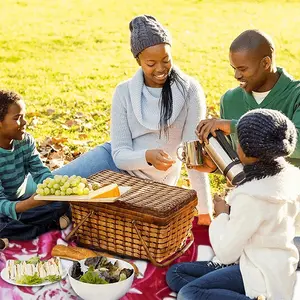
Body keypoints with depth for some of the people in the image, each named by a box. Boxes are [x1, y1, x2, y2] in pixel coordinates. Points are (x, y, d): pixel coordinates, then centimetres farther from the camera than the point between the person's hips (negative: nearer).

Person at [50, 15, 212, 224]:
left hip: (150, 182, -2)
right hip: (117, 163, 2)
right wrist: (148, 157, -35)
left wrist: (205, 210, -18)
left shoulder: (189, 90, -16)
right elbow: (120, 154, -13)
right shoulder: (124, 92, -9)